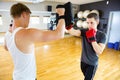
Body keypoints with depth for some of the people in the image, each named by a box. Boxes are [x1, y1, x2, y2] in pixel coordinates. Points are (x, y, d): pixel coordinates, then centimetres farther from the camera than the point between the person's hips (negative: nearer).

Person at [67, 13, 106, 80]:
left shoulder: (102, 35, -16)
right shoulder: (84, 31, -10)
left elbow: (99, 51, -25)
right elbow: (72, 32, -29)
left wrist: (92, 39, -31)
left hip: (92, 63, -3)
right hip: (83, 61, 4)